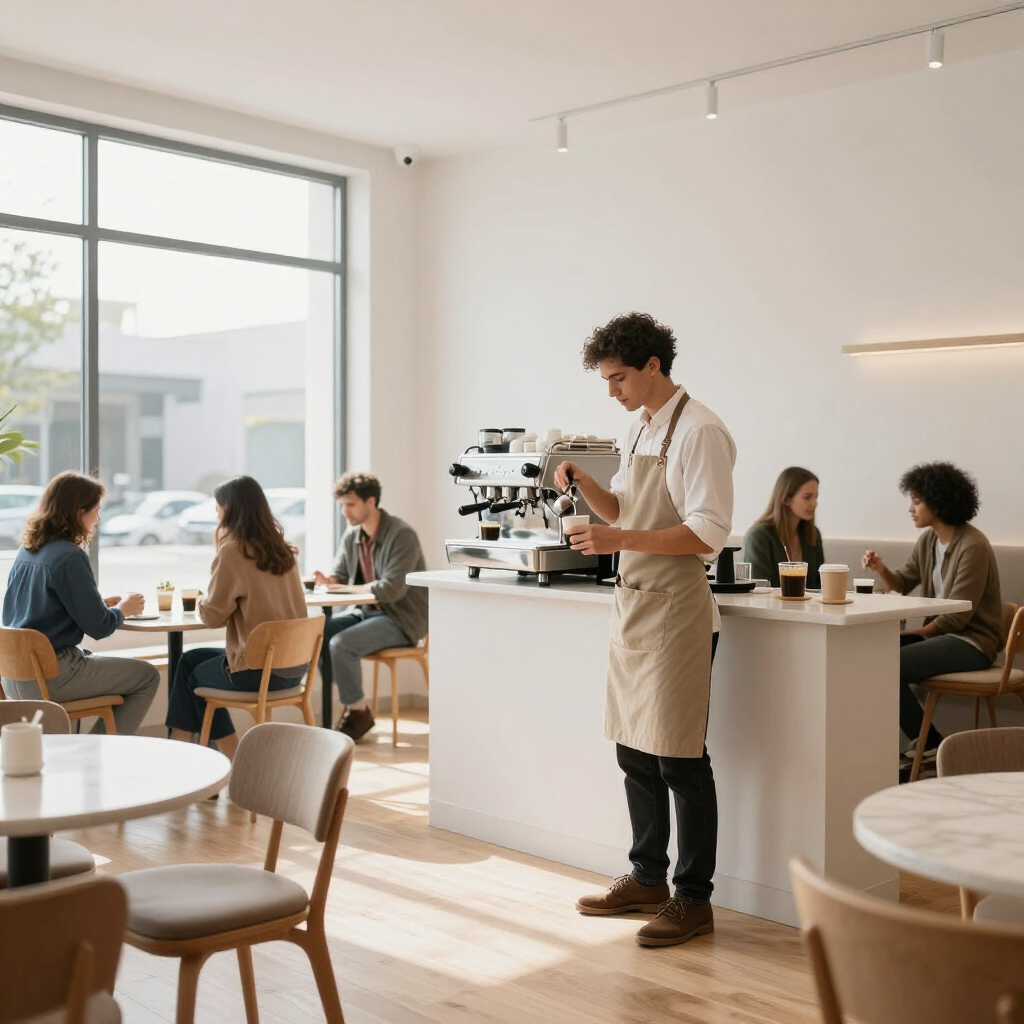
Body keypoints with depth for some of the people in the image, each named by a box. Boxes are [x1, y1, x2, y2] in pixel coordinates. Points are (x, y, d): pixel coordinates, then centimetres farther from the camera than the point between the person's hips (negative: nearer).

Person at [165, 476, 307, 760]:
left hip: (259, 669, -7)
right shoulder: (281, 549, 8)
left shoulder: (232, 551, -13)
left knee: (193, 674, 24)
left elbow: (214, 615, -9)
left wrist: (202, 602, 11)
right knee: (190, 660, 23)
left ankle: (234, 757, 28)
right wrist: (211, 601, 16)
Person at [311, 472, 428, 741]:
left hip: (401, 618, -8)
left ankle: (359, 711, -5)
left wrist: (348, 588, -16)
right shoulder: (352, 536, 6)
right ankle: (356, 705, 1)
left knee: (341, 644, -26)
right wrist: (326, 581, -11)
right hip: (367, 612, 8)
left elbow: (391, 589, -26)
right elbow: (340, 577, 14)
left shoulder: (402, 535, -18)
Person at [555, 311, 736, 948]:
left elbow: (707, 535, -20)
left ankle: (694, 899, 12)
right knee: (635, 752, 16)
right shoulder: (642, 430, 14)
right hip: (633, 605, 9)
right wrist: (582, 482, 4)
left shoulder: (699, 431, -14)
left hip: (676, 610, -9)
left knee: (680, 759, -1)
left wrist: (620, 540, -24)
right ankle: (648, 878, 30)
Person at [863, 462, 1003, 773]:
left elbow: (957, 616, -21)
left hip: (972, 641, -9)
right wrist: (881, 569, -9)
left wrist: (919, 632, -11)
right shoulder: (928, 539, 6)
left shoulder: (972, 546, -20)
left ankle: (930, 746, -2)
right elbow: (903, 583, 11)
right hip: (941, 631, 9)